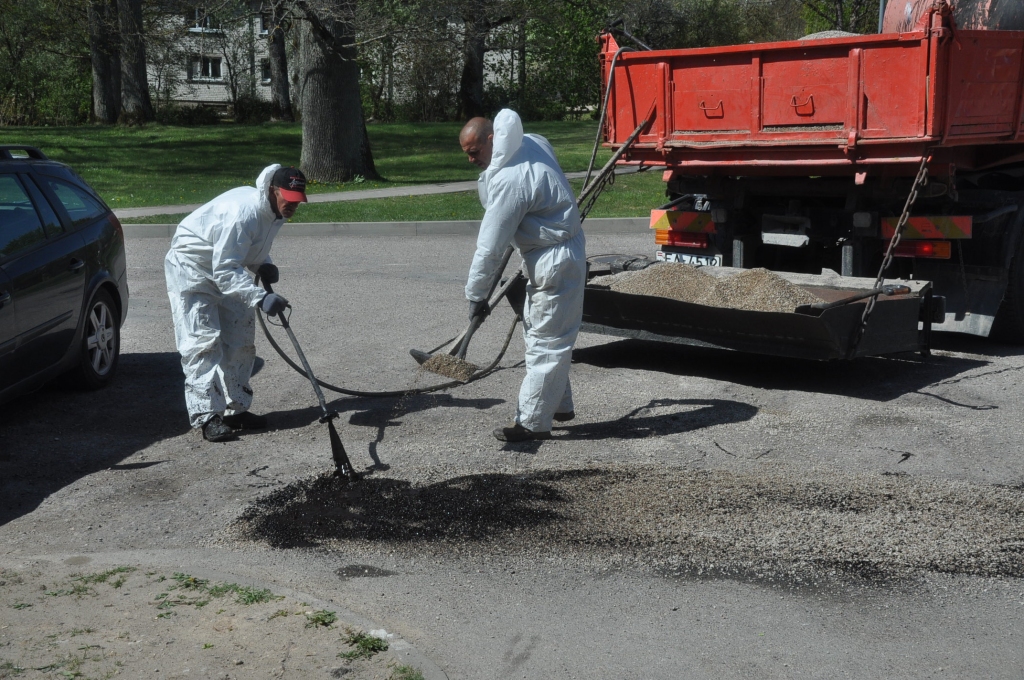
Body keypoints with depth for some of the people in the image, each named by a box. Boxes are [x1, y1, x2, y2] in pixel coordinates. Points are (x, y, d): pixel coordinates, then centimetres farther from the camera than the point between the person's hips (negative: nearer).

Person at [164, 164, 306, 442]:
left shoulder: (275, 212, -5)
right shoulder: (242, 213, -35)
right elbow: (224, 270, -37)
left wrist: (263, 265, -8)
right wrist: (260, 297, -47)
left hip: (226, 267, 9)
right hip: (191, 269, -9)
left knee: (240, 339, 9)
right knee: (203, 341, -14)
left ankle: (235, 409, 18)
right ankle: (207, 416, -14)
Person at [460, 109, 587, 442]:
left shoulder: (509, 181, -26)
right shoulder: (532, 143, 2)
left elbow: (490, 246, -22)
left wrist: (476, 294, -12)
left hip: (555, 263, -11)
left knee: (545, 342, -5)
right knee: (537, 331, 19)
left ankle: (533, 422, 0)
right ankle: (559, 405, 29)